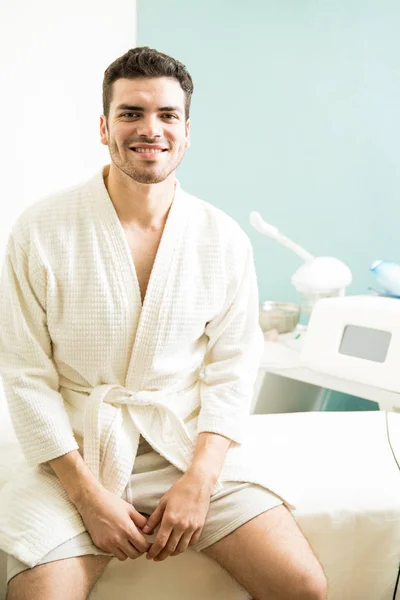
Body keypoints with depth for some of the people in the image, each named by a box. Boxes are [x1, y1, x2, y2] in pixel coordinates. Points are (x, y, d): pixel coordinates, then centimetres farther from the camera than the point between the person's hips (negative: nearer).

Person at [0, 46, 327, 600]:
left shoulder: (225, 239, 0)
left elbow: (231, 369, 1)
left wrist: (199, 480, -11)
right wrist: (87, 493, -13)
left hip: (196, 445, 2)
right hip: (79, 451, -1)